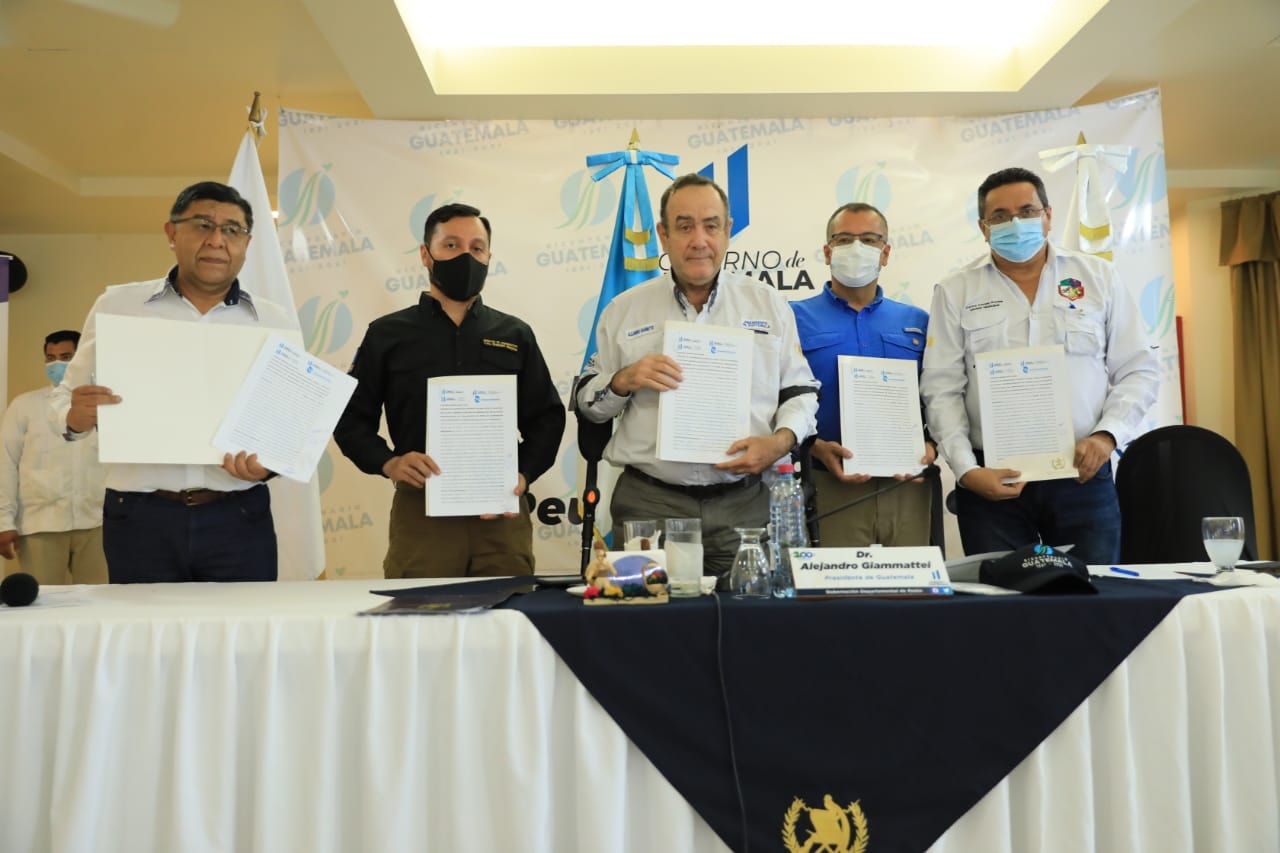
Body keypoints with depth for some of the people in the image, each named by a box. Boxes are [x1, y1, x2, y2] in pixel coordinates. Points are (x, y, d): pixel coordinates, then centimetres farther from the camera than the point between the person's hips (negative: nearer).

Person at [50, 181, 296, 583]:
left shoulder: (273, 320, 7)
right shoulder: (117, 305, 7)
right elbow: (65, 397, 11)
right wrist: (75, 417, -12)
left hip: (238, 519, 0)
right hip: (139, 518, 0)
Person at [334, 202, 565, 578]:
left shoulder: (515, 335, 12)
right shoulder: (387, 334, 8)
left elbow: (546, 418, 11)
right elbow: (351, 419, 7)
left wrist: (523, 475, -5)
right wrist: (388, 463, -12)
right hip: (420, 510, -1)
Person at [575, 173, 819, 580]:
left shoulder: (769, 305, 10)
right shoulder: (623, 310, 8)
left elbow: (801, 391, 11)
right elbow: (586, 402, 11)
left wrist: (781, 440, -8)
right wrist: (623, 381, -9)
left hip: (745, 502, 1)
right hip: (649, 502, -1)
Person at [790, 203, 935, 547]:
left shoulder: (917, 323, 15)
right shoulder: (796, 319, 4)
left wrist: (931, 446, -7)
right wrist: (817, 448, -18)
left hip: (907, 489, 3)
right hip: (831, 489, -3)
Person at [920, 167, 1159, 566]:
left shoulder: (1098, 277, 9)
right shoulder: (956, 292, 5)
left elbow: (1138, 371, 9)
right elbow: (942, 390, 0)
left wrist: (1107, 435, -7)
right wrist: (966, 469, -10)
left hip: (1083, 476, 1)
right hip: (993, 480, -1)